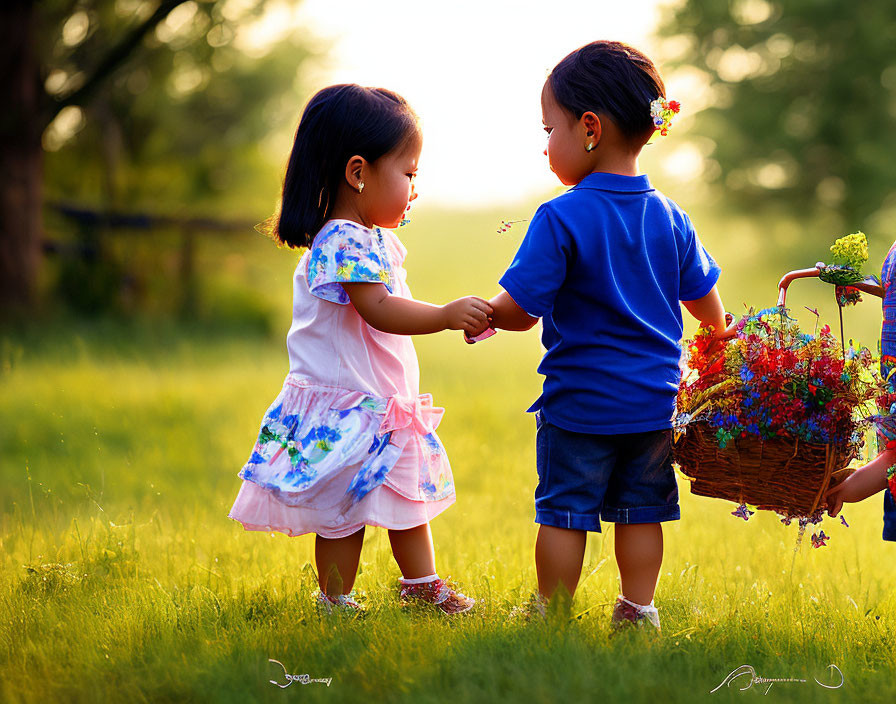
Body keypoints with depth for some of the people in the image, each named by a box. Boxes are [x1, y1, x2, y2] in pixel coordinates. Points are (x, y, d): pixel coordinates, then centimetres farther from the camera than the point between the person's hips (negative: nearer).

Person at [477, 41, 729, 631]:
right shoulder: (670, 217, 1)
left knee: (565, 512, 6)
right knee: (640, 511, 15)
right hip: (654, 403, 5)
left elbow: (520, 310, -18)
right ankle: (638, 610, 21)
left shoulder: (562, 218, -17)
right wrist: (721, 336, 33)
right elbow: (707, 304, 12)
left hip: (580, 404, -5)